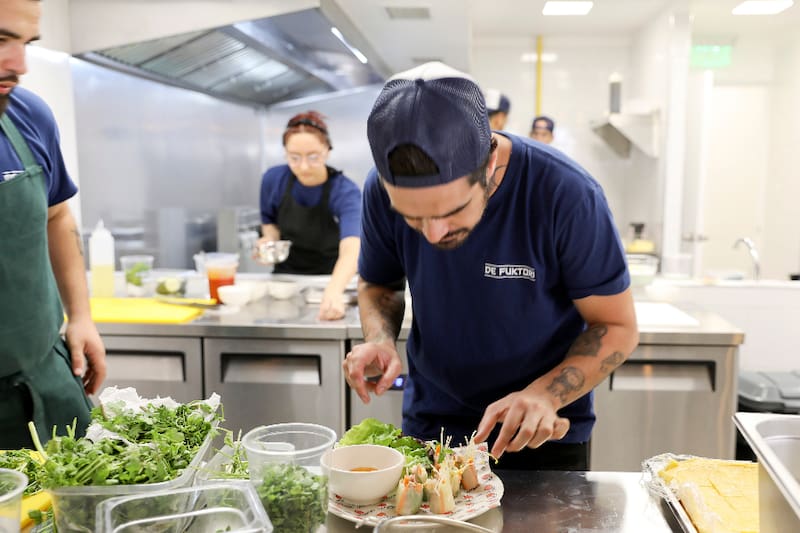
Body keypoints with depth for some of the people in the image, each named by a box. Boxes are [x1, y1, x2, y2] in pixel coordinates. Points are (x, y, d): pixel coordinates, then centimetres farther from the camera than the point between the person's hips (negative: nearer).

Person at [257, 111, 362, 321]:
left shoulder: (345, 191, -23)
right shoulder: (273, 179, -12)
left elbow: (351, 249, -40)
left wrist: (334, 290, -58)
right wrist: (269, 239, -13)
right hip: (285, 277, 3)